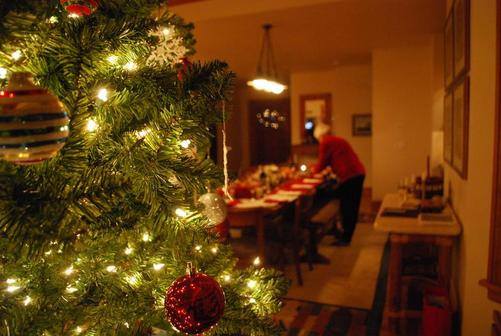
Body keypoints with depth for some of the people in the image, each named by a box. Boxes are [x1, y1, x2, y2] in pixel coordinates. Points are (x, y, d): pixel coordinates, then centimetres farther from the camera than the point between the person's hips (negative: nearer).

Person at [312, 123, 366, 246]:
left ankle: (345, 238, 8)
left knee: (346, 208, 0)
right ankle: (347, 235, 26)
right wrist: (319, 169, 40)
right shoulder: (339, 140, 24)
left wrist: (314, 170, 22)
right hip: (358, 173, 9)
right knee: (352, 208, 14)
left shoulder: (325, 143, -2)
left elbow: (322, 164, 1)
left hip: (349, 176, -8)